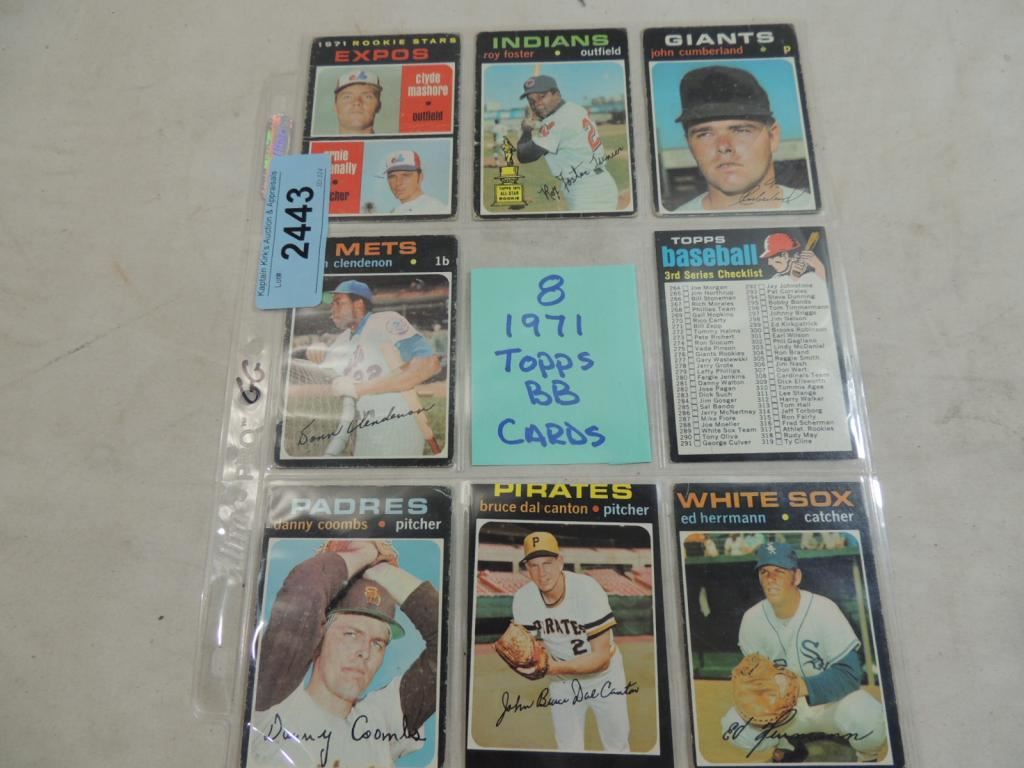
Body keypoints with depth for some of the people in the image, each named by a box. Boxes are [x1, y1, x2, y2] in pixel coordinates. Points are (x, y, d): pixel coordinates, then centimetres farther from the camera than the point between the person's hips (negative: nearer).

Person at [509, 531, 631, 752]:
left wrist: (557, 667, -40)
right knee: (568, 749, 12)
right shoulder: (523, 598, -20)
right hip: (562, 678, 2)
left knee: (617, 747, 14)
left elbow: (602, 657, -29)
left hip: (603, 676, -2)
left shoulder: (587, 589, -31)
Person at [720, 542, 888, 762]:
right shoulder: (752, 619, -11)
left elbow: (849, 672, -23)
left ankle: (869, 757, 5)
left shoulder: (823, 610, -21)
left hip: (831, 700, -3)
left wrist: (803, 686, -37)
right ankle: (786, 748, 15)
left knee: (867, 718, -34)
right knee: (733, 726, -19)